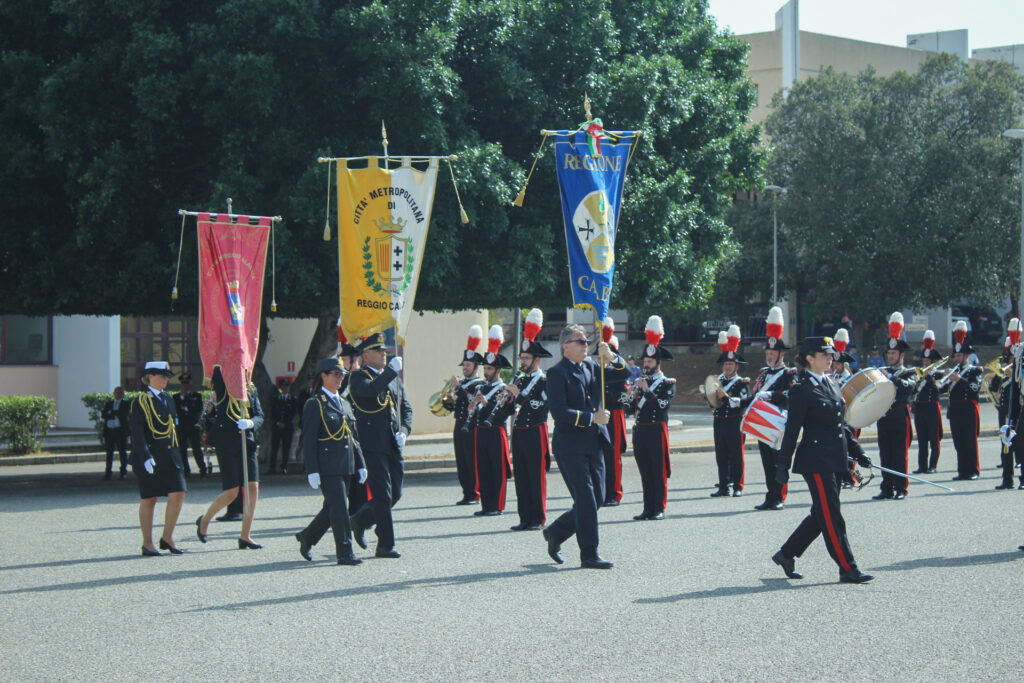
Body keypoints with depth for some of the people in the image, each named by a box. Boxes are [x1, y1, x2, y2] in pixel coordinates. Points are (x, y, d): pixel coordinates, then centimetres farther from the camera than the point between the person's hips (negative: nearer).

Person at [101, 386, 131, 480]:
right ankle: (108, 473, 8)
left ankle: (123, 472, 5)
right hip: (109, 430, 3)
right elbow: (103, 415, 4)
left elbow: (123, 414, -11)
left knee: (122, 452, -1)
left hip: (120, 431, -3)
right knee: (109, 452, 5)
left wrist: (111, 413, -6)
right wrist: (115, 415, -9)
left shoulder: (125, 404, 6)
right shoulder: (108, 404, 16)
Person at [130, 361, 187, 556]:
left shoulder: (167, 399, 16)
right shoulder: (141, 401, -6)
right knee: (149, 499, 0)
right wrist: (145, 457, -21)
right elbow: (137, 432, -12)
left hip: (170, 455, 6)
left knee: (178, 494, -4)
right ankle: (147, 543, 8)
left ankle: (167, 538, 8)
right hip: (148, 457, -6)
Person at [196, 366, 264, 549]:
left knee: (253, 489, -2)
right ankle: (204, 520, 20)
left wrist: (250, 423, -14)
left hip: (247, 443, 5)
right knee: (231, 492, -5)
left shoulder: (251, 389, 14)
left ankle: (245, 536, 6)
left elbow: (259, 416, 7)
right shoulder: (222, 385, -1)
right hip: (227, 443, -5)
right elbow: (214, 367, -19)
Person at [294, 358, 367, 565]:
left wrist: (360, 464, 14)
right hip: (327, 466, -8)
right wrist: (312, 471, -15)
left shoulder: (344, 404, 17)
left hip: (344, 466, 8)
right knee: (339, 507, -8)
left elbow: (353, 437, 19)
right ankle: (345, 553, -4)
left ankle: (307, 536, 30)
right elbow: (309, 441, -9)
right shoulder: (314, 405, -6)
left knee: (333, 507, 12)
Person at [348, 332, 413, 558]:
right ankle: (385, 545, 0)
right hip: (373, 444, -7)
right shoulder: (358, 377, -4)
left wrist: (404, 431, 3)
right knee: (383, 495, -7)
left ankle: (360, 520, 31)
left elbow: (406, 408, 20)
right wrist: (392, 369, -20)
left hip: (394, 446, 7)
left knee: (395, 494, 9)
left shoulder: (393, 378, 18)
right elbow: (372, 389, -27)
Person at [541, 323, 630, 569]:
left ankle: (555, 533, 26)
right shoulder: (557, 373, -8)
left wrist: (610, 356, -8)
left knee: (596, 499, 9)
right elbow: (558, 411, -17)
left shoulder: (591, 367, 13)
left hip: (594, 444, 7)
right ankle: (589, 555, -1)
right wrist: (591, 417, -18)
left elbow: (624, 373, 11)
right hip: (570, 445, -7)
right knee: (586, 499, -7)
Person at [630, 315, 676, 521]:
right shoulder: (640, 382, 16)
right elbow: (633, 407, 15)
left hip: (657, 430, -5)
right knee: (645, 472, 7)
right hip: (640, 430, 5)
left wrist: (647, 391, -15)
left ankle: (660, 509, 2)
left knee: (659, 472, -2)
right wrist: (634, 396, -3)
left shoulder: (668, 383, -1)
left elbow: (663, 404, -15)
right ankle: (648, 509, 10)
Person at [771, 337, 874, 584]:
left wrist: (857, 451, 15)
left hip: (835, 460, 9)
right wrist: (783, 464, -10)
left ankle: (786, 554, 25)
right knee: (832, 517, -5)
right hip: (816, 461, -9)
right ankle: (847, 569, -3)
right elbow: (792, 428, -10)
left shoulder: (831, 385, 14)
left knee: (821, 516, 13)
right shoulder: (802, 390, -10)